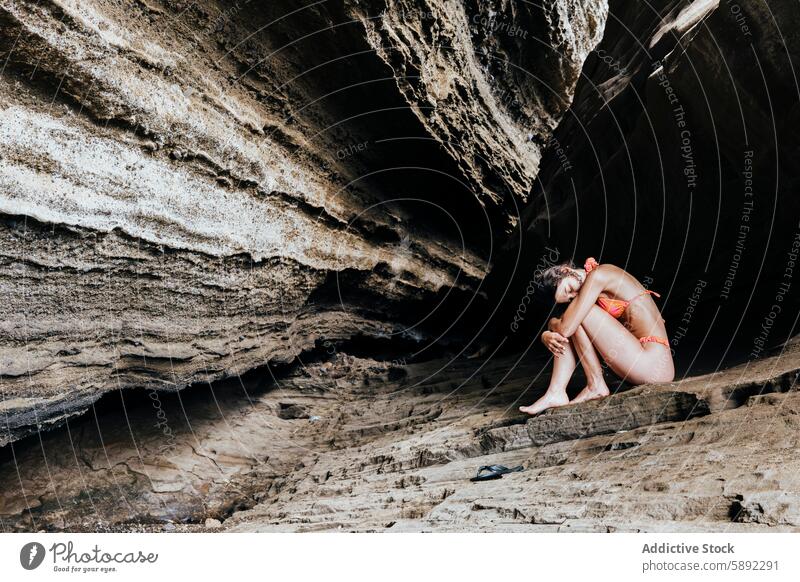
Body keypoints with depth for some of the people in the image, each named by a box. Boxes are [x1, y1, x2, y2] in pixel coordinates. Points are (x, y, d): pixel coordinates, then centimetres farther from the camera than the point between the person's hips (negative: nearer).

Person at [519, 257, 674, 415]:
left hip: (654, 365, -9)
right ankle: (556, 393, -4)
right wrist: (546, 336, -7)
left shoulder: (598, 275, -12)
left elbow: (565, 328, -18)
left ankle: (596, 386, -6)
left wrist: (552, 323, 4)